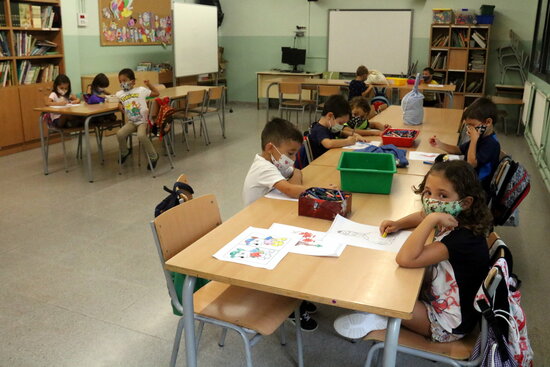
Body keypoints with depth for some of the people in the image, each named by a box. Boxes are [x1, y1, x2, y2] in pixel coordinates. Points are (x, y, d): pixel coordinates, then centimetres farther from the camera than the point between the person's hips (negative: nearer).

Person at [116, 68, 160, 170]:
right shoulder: (119, 94, 8)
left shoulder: (140, 90, 0)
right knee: (119, 134, -19)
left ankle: (153, 156, -11)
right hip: (131, 122, 5)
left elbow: (156, 93, 5)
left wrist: (149, 84, -6)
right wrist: (119, 106, 4)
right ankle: (124, 152, 12)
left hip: (143, 120, -4)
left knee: (141, 135, -32)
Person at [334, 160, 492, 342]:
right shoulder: (456, 220, -9)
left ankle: (379, 318, 7)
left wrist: (432, 219, -42)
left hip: (448, 326, -9)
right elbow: (423, 215, 15)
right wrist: (398, 224, -3)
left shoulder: (461, 239, -35)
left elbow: (405, 259, -42)